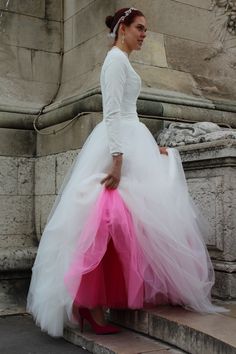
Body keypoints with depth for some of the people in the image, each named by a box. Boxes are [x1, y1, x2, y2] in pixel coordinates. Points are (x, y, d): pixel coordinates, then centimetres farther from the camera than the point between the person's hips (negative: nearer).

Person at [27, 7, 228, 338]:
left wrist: (150, 146, 22)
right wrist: (118, 160, -24)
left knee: (128, 220, 7)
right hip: (121, 146, -10)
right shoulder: (116, 59, -7)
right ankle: (91, 303, -6)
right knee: (116, 220, -12)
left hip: (129, 143, 10)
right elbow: (113, 113, -17)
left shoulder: (123, 61, 23)